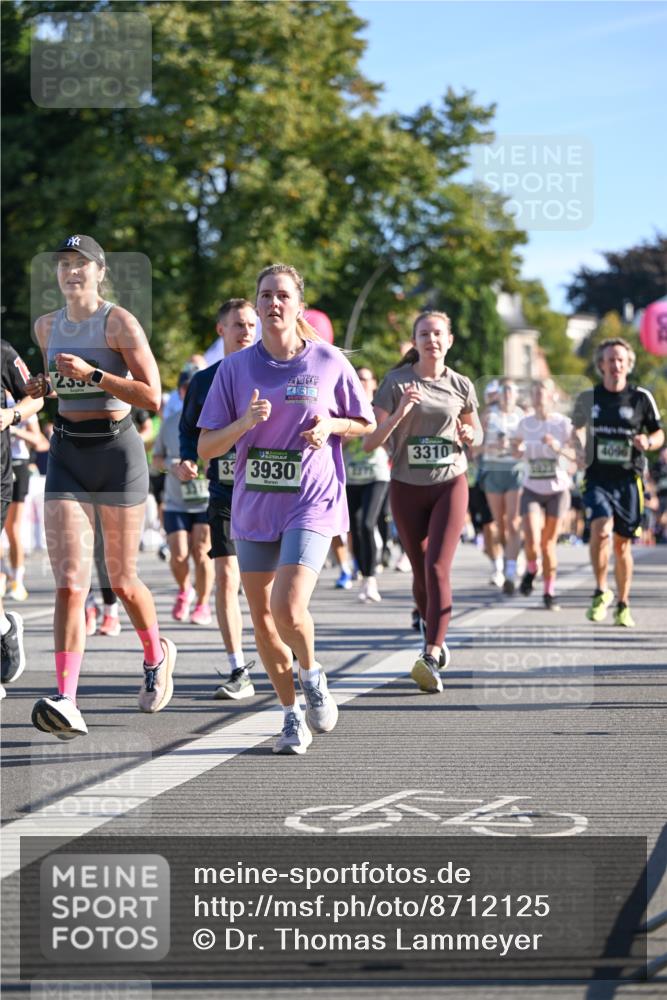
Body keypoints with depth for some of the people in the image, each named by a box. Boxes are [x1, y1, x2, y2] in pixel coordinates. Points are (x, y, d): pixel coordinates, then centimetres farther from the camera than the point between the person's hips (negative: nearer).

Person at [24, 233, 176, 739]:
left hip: (117, 451, -3)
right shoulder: (47, 326, 9)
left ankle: (157, 655, 39)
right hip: (67, 454, 4)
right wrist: (43, 386, 5)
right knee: (69, 583, -12)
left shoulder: (119, 322, -8)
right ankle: (67, 701, -19)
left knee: (122, 581, 8)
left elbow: (152, 396, -14)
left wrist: (91, 374, -22)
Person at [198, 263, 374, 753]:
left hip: (312, 503, -3)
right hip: (254, 506, 3)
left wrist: (330, 425, -9)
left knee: (288, 608, -20)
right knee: (262, 619, 6)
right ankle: (293, 715, 24)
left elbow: (366, 423, 12)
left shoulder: (329, 361, -2)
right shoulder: (235, 368, 1)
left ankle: (313, 675, 12)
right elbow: (207, 447, 1)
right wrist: (244, 423, -17)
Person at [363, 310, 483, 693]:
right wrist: (399, 413, -25)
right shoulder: (396, 383, -5)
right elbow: (370, 442, -10)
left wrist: (467, 435, -6)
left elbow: (477, 434, 17)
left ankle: (431, 658, -23)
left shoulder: (461, 386, 1)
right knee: (421, 573, 10)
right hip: (407, 489, 1)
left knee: (438, 568, -16)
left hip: (450, 485, -1)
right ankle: (435, 636, 36)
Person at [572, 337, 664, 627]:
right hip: (597, 477, 0)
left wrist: (648, 443, -12)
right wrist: (580, 449, 1)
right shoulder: (588, 397, 4)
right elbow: (578, 428, 21)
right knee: (601, 528, -24)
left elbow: (659, 433, 10)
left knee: (622, 544, 7)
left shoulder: (641, 397, 0)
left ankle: (623, 606, 23)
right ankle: (601, 592, -5)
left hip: (628, 480, 0)